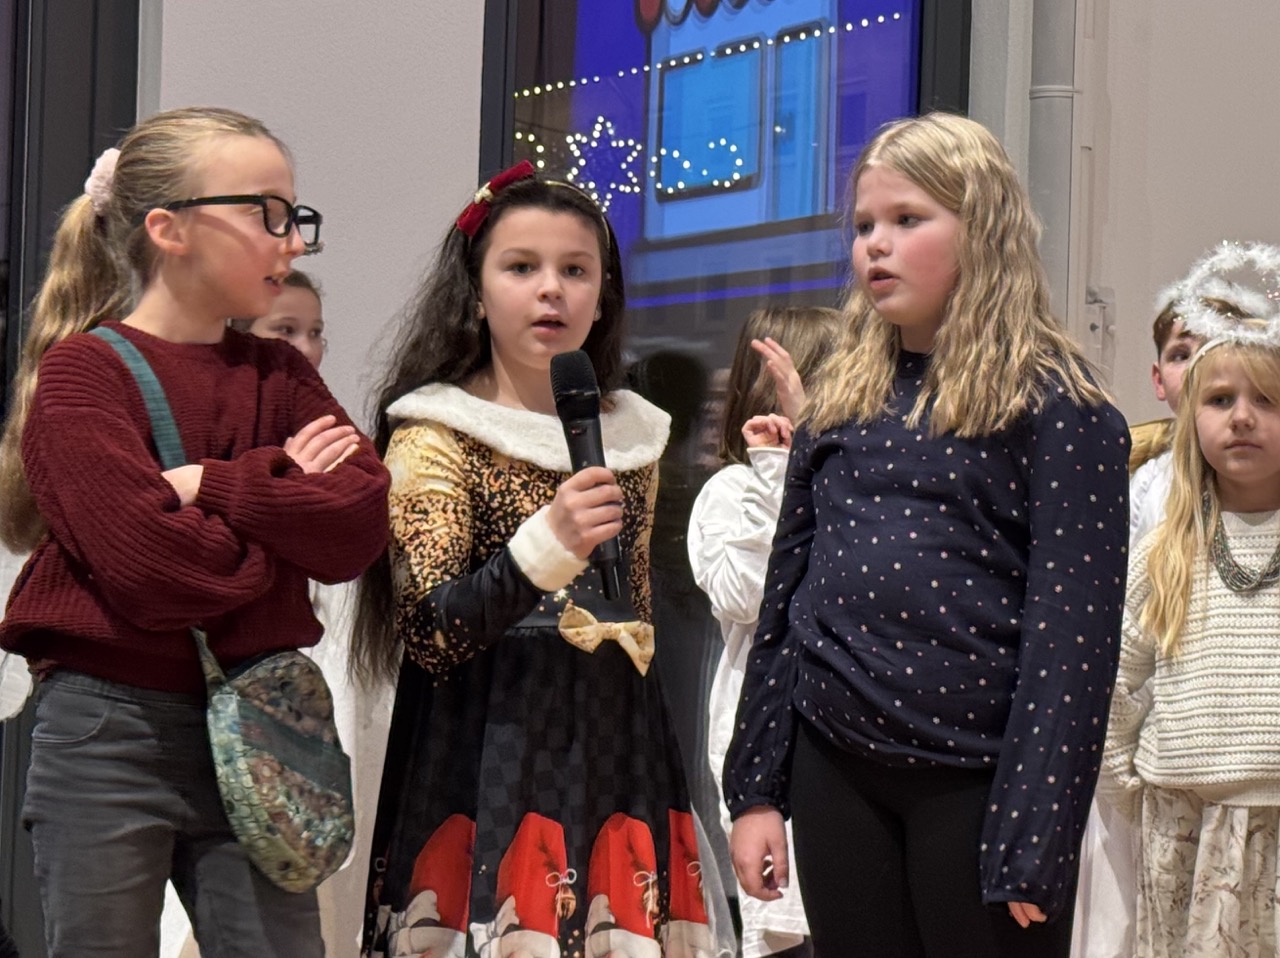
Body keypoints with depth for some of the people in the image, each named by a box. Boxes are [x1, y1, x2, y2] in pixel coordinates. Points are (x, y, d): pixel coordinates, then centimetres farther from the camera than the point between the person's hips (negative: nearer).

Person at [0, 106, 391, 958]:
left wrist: (211, 485, -13)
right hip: (109, 735, -5)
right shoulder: (80, 372, -6)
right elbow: (151, 567, -19)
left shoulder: (281, 376, 11)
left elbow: (362, 526, -5)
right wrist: (283, 499, -6)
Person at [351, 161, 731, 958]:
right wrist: (546, 545, -28)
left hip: (621, 754, 5)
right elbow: (428, 634, -15)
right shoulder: (437, 435, -6)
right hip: (491, 762, -5)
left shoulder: (633, 435, 11)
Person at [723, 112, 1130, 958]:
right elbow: (787, 596, 13)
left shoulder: (1057, 408, -6)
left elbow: (1071, 633, -12)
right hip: (837, 776, 5)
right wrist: (758, 787, 8)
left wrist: (1032, 853, -16)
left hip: (978, 784, -5)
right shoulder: (843, 397, 11)